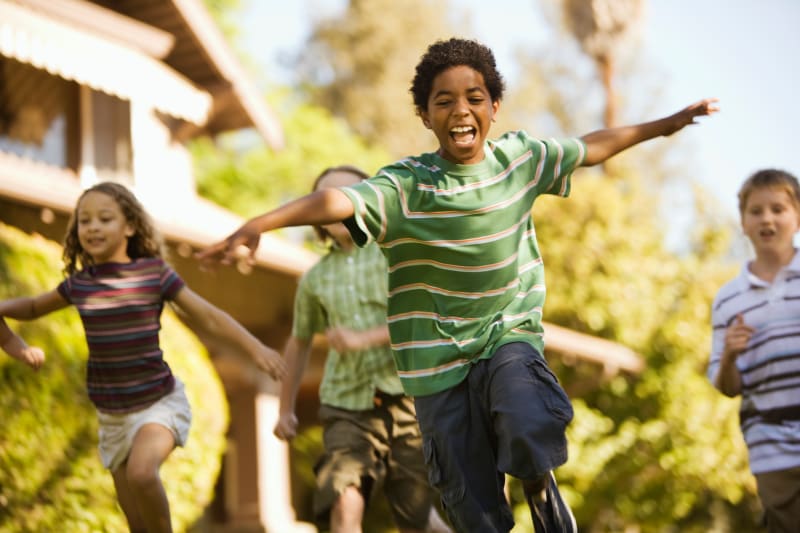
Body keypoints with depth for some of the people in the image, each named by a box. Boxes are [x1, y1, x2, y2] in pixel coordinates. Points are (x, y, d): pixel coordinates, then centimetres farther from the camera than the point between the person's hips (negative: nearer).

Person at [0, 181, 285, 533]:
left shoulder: (153, 273, -10)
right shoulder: (78, 283, 1)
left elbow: (209, 317, -8)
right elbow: (34, 307, 18)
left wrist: (257, 350, -19)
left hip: (160, 402, -4)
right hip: (112, 414, 4)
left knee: (141, 472, -32)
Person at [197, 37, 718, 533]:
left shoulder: (520, 157, -1)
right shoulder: (405, 185, -15)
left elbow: (591, 147, 16)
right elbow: (335, 200, -31)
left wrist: (667, 124, 26)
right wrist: (259, 223, -48)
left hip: (510, 334, 2)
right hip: (439, 361, -1)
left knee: (529, 434, -29)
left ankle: (542, 487, 5)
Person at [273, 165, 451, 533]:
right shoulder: (316, 278, 9)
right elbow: (300, 342, 23)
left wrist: (362, 339, -22)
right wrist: (286, 409, 26)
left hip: (406, 398, -2)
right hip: (347, 407, 2)